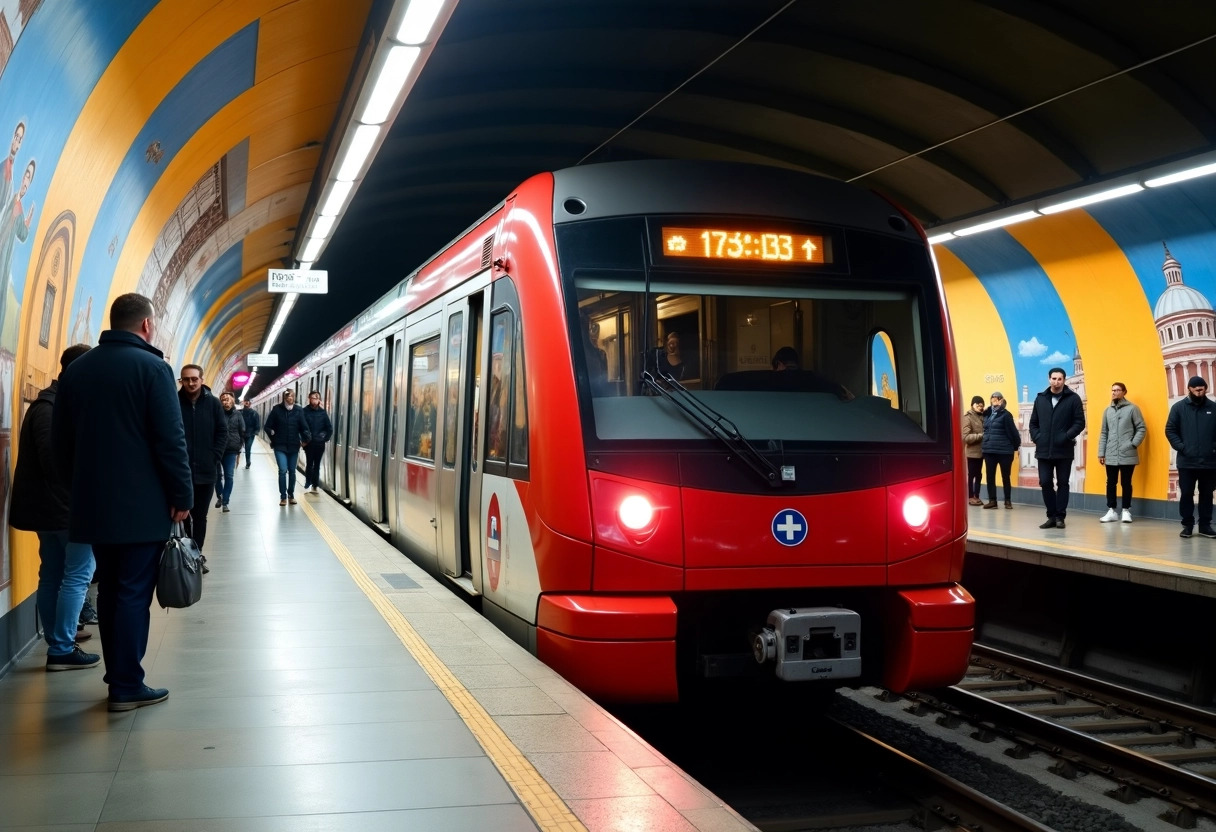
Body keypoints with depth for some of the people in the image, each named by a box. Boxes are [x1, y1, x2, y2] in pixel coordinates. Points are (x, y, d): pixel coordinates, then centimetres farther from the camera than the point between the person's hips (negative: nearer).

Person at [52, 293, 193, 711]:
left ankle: (117, 677, 19)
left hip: (93, 503, 6)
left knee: (110, 590, 14)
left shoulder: (76, 368, 9)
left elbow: (61, 439, 13)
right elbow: (170, 440, -15)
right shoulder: (151, 367, -10)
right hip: (141, 504, -6)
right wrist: (182, 494, -7)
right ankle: (127, 686, 2)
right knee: (133, 592, -1)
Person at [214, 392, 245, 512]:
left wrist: (239, 446, 2)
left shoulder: (238, 415, 1)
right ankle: (219, 497, 31)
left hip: (231, 450, 0)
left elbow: (242, 432, 7)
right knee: (217, 474, 9)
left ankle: (225, 502, 2)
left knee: (229, 476, -3)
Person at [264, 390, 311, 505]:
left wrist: (306, 438, -17)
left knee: (292, 471, 11)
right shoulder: (277, 409, -4)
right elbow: (268, 426, 0)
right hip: (280, 446, -2)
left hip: (294, 446, 2)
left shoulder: (299, 410, -2)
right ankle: (283, 496, -1)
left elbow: (303, 427, -4)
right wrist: (274, 438, -8)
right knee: (283, 470, -10)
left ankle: (291, 495, 24)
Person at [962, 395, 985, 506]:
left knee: (978, 475, 12)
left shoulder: (982, 417, 11)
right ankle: (970, 497, 9)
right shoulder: (967, 418, -9)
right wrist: (981, 435, -19)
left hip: (980, 451, 7)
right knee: (971, 475, 1)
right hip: (972, 451, -7)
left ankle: (976, 496, 19)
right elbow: (965, 437, -17)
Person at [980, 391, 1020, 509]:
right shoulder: (987, 414, 10)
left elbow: (1012, 432, -8)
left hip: (1004, 451, -5)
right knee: (990, 476, 5)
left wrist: (1016, 445, -2)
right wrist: (983, 445, 11)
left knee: (1005, 477, 5)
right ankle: (992, 500, 12)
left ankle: (1008, 501, 14)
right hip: (989, 451, 5)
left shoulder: (1005, 415, -8)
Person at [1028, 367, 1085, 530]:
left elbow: (1080, 422, -4)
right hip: (1044, 450, 3)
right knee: (1045, 483, 1)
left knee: (1062, 483, 5)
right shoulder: (1040, 398, 11)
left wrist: (1067, 437, -14)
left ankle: (1060, 516, 11)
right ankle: (1051, 516, 12)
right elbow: (1033, 422, 14)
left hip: (1064, 450, -3)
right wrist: (1036, 437, -2)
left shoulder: (1073, 398, 0)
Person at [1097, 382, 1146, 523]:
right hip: (1111, 455, 4)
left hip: (1127, 455, -4)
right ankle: (1111, 511, 12)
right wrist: (1101, 453, 8)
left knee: (1126, 483, 3)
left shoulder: (1132, 409, 0)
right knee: (1111, 483, 6)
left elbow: (1142, 428, -1)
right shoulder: (1108, 411, 13)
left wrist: (1133, 444, -12)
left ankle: (1126, 511, 11)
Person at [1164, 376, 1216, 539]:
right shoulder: (1179, 407, 2)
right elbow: (1170, 430, 0)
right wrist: (1181, 448, -9)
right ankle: (1187, 525, 11)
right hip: (1187, 462, -1)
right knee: (1186, 494, 2)